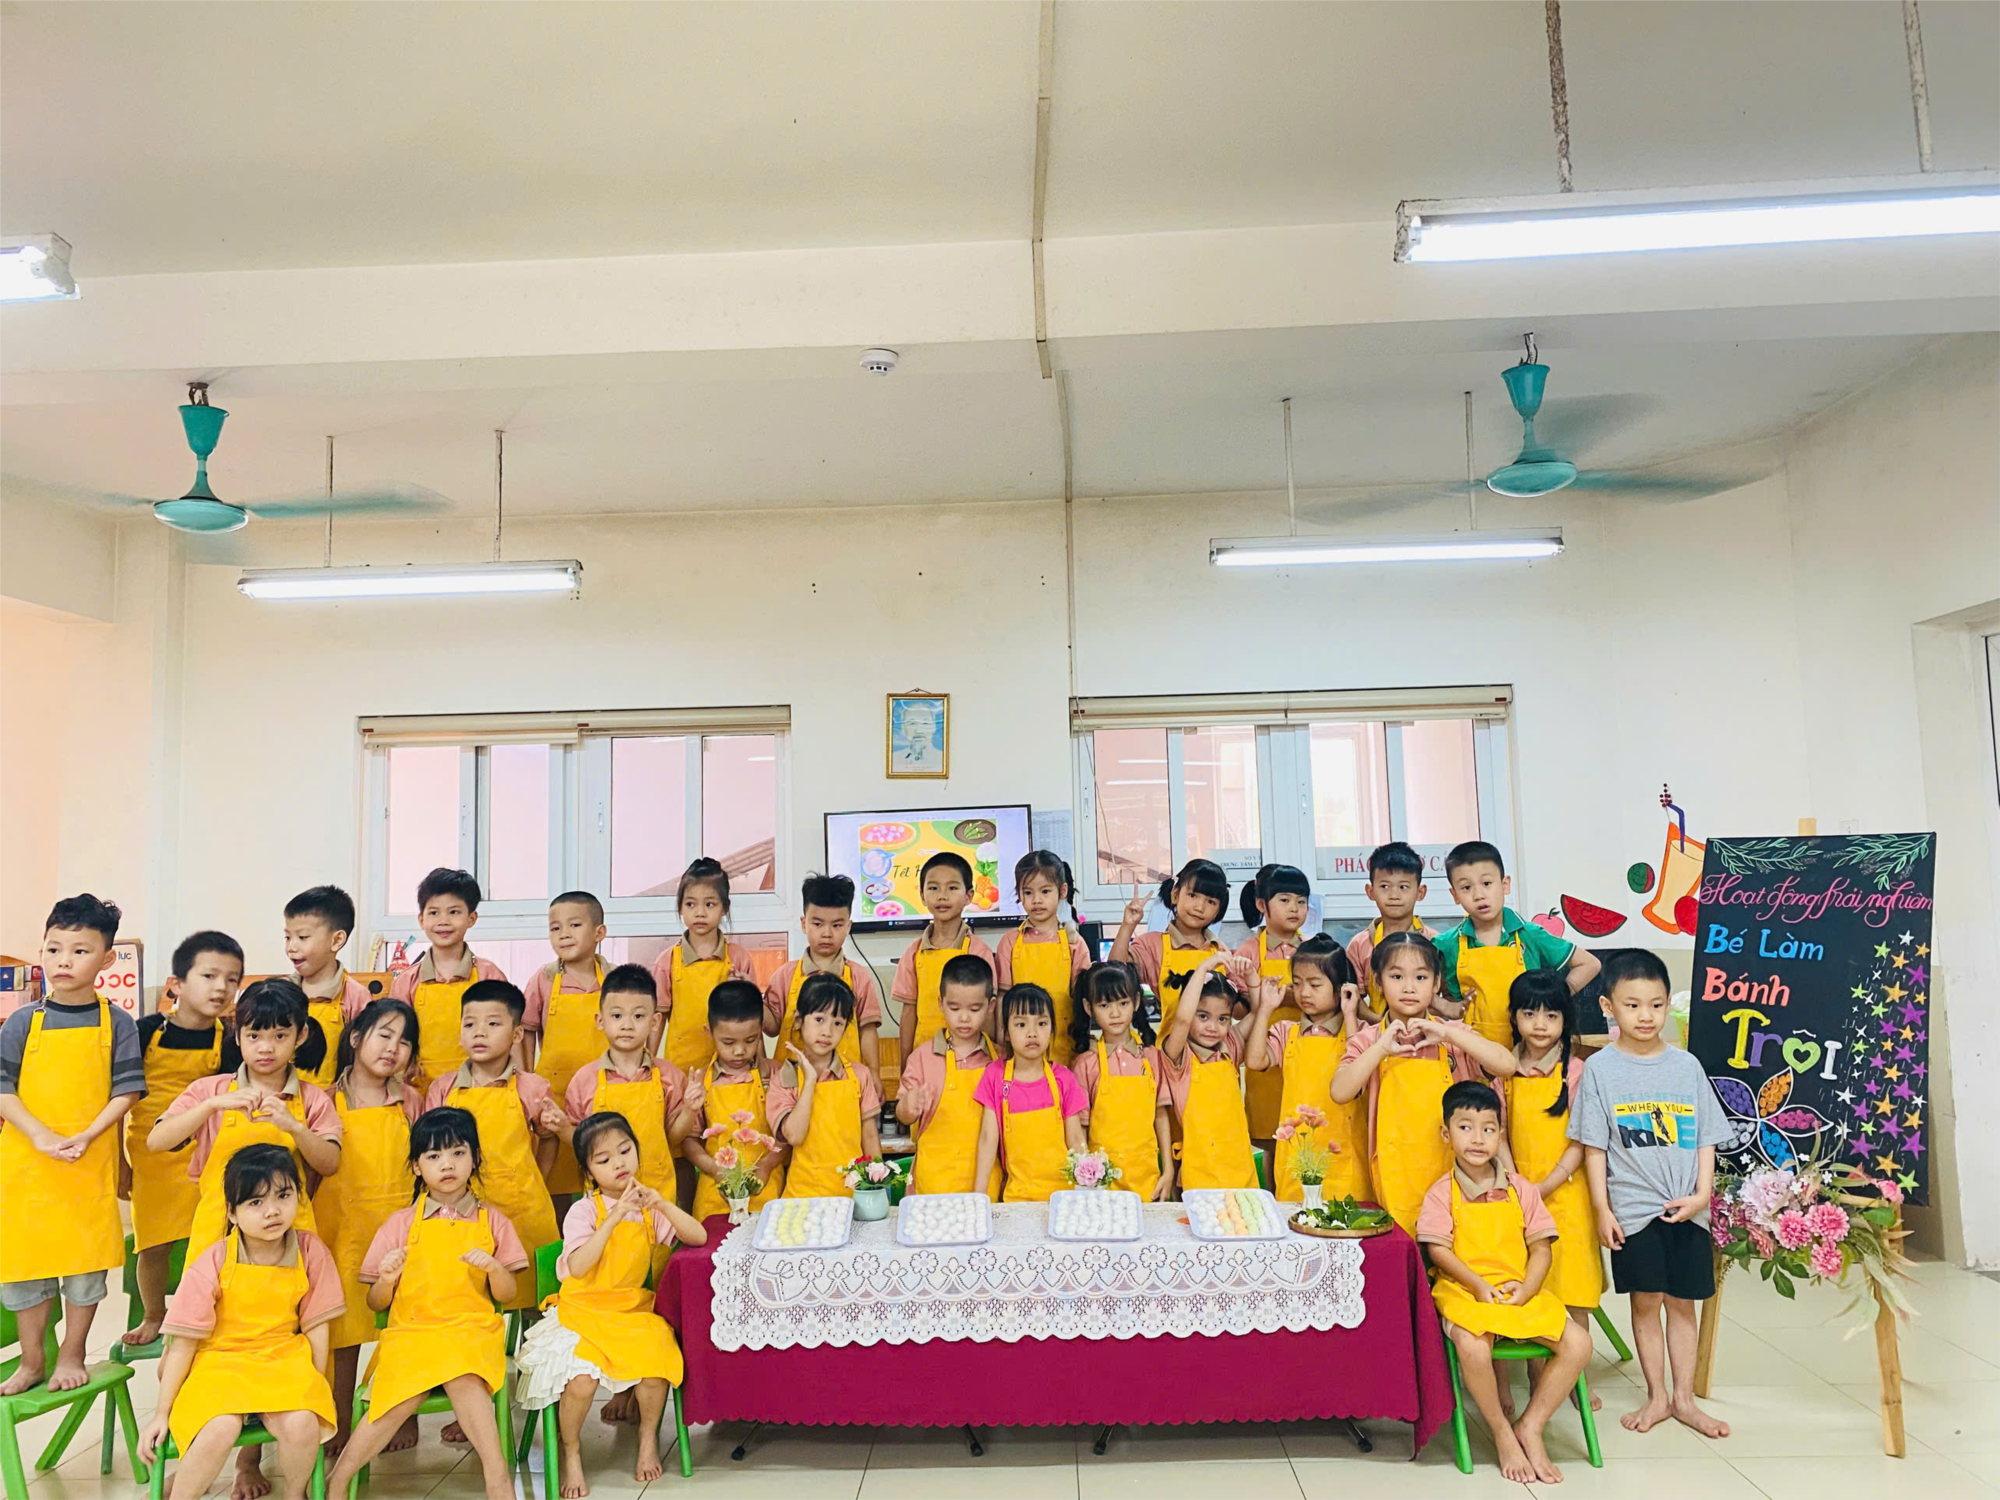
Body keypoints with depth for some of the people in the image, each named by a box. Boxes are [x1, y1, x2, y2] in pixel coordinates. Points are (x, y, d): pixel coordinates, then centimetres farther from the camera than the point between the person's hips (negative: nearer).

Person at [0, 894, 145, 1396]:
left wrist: (85, 1137, -16)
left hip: (91, 1161, -1)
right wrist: (41, 1135, -15)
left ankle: (71, 1355, 24)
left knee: (86, 1260, 5)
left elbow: (126, 1091, -3)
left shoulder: (116, 1023, -2)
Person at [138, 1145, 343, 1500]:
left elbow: (316, 1324, 1)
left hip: (283, 1358, 1)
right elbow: (184, 1342, -4)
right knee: (221, 1427, -33)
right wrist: (161, 1414, -2)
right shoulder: (211, 1264, -11)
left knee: (301, 1424, -27)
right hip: (220, 1361, -1)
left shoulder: (310, 1250, -7)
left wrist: (317, 1386, 1)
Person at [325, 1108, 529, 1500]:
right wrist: (387, 1279, -10)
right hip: (411, 1330, 0)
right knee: (402, 1398, -27)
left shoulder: (491, 1221, 9)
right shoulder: (402, 1223, 8)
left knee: (463, 1379, -31)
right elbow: (375, 1304, 11)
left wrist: (494, 1269, -11)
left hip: (471, 1330, 0)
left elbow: (507, 1295, 9)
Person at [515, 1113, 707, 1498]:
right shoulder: (585, 1210, -6)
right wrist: (613, 1218, -26)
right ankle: (571, 1451, 6)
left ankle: (649, 1435, 8)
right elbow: (578, 1267, -20)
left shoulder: (648, 1208, 6)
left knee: (655, 1371, -23)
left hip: (633, 1310, 2)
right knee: (581, 1382, -26)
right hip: (583, 1310, -2)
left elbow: (699, 1237, -3)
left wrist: (661, 1203, -16)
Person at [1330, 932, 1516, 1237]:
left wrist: (1448, 1034, -17)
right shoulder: (1368, 1041, 0)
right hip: (1395, 1175, 0)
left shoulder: (1453, 1035, 3)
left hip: (1449, 1173, 1)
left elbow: (1505, 1065, -12)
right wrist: (1382, 1047, -18)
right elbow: (1339, 1092, -14)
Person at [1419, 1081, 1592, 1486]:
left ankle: (1530, 1428, 0)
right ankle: (1502, 1434, -7)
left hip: (1521, 1291, 4)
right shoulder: (1442, 1193, 0)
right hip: (1463, 1291, -4)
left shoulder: (1521, 1189, 10)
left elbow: (1540, 1246, 7)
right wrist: (1478, 1285, -19)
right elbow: (1438, 1250, -7)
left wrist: (1528, 1287, -10)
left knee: (1578, 1344, -16)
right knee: (1473, 1346, -34)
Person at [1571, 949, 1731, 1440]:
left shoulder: (1686, 1065, 4)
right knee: (1646, 1301, 6)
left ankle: (1684, 1398, 24)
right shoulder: (1599, 1068, -3)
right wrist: (1601, 1208, -6)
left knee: (1682, 1302, 11)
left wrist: (1702, 1193, -4)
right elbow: (1594, 1145, -2)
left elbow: (1706, 1137, 7)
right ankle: (1657, 1396, 20)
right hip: (1633, 1209, -2)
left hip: (1686, 1209, 2)